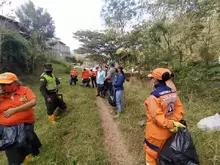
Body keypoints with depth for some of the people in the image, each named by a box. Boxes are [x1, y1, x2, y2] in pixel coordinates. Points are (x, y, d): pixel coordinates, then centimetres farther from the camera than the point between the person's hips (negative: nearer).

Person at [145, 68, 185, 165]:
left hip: (156, 134, -6)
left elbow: (157, 117, -26)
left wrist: (170, 125, -13)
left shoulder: (154, 96, -28)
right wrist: (173, 122, -6)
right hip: (169, 133, 7)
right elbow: (179, 109, -2)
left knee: (151, 154, 20)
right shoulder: (173, 92, -7)